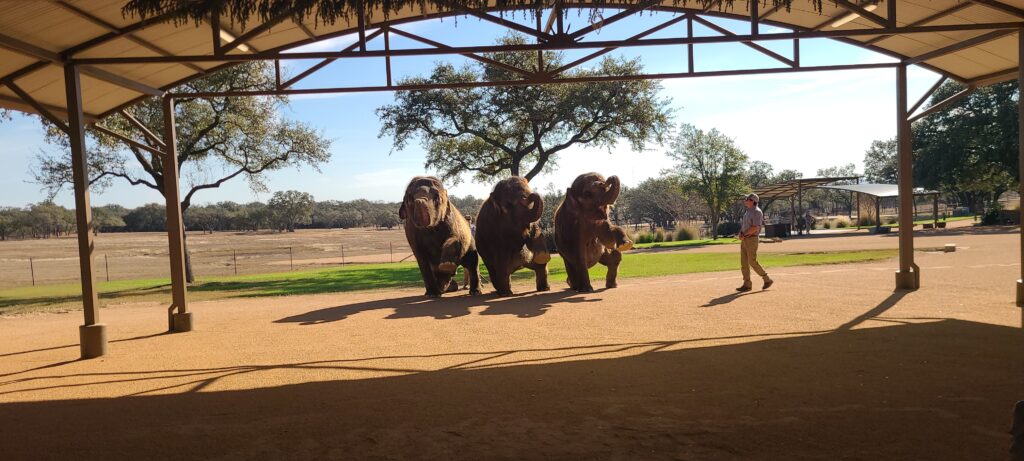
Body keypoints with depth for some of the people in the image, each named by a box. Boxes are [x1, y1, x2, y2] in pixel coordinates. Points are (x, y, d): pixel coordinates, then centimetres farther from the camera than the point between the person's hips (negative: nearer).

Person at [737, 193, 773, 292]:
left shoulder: (757, 212, -13)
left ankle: (767, 279, 9)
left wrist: (744, 234, -14)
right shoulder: (747, 211, 16)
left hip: (752, 239, -9)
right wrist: (740, 233, 1)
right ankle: (747, 284, 9)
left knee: (752, 262, -7)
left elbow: (755, 228, -22)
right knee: (744, 262, 5)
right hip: (744, 240, 9)